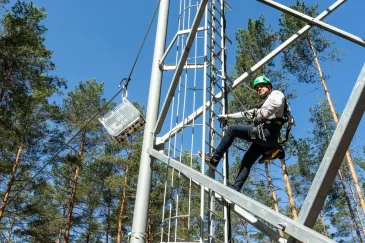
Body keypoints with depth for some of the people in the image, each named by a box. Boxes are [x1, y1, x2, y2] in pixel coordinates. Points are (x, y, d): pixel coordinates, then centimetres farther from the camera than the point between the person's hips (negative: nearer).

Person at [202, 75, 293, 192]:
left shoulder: (276, 94, 9)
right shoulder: (263, 106, 36)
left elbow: (277, 103, -18)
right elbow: (246, 114, 37)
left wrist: (263, 116, -17)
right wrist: (227, 116, 36)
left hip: (267, 133, -10)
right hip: (264, 138, 10)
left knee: (232, 129, -11)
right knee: (246, 162, 6)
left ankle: (214, 158, -10)